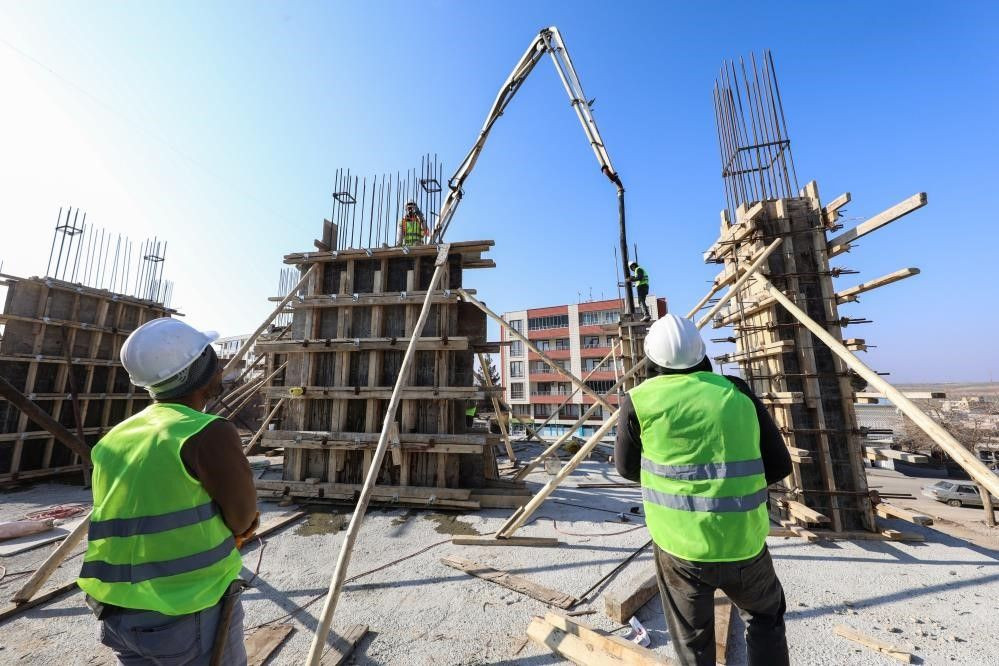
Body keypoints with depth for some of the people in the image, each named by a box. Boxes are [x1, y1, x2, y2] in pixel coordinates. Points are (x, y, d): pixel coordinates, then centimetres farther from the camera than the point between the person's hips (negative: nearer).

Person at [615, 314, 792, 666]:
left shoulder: (640, 400, -9)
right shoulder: (738, 392, -1)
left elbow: (627, 468, 4)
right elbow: (779, 465, 6)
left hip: (680, 545, -2)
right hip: (745, 542, 3)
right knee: (766, 617, 33)